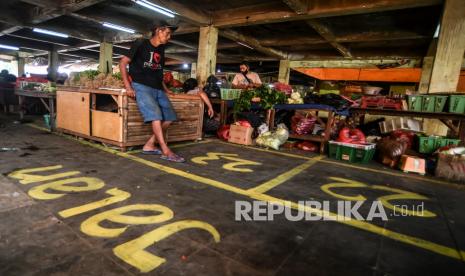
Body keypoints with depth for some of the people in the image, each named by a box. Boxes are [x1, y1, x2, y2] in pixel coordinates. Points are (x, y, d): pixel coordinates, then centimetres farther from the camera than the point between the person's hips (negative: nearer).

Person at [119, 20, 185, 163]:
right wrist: (128, 86, -12)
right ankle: (166, 151, -22)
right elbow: (123, 63, -3)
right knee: (155, 115, -23)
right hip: (141, 86, -7)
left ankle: (149, 146, 0)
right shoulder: (141, 44, 0)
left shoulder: (161, 50, 19)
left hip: (158, 89, 7)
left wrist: (165, 89, 18)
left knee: (169, 117, -5)